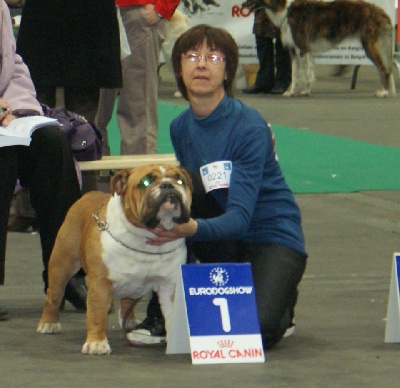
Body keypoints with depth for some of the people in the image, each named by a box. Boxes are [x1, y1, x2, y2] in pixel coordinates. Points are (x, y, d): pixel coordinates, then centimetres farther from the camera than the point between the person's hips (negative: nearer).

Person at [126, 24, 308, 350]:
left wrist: (194, 228, -48)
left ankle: (280, 305, 8)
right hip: (222, 247, 6)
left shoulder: (250, 128, -20)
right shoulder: (182, 128, 0)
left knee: (255, 331, -32)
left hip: (273, 237, -6)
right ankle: (162, 314, -12)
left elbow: (240, 217, -29)